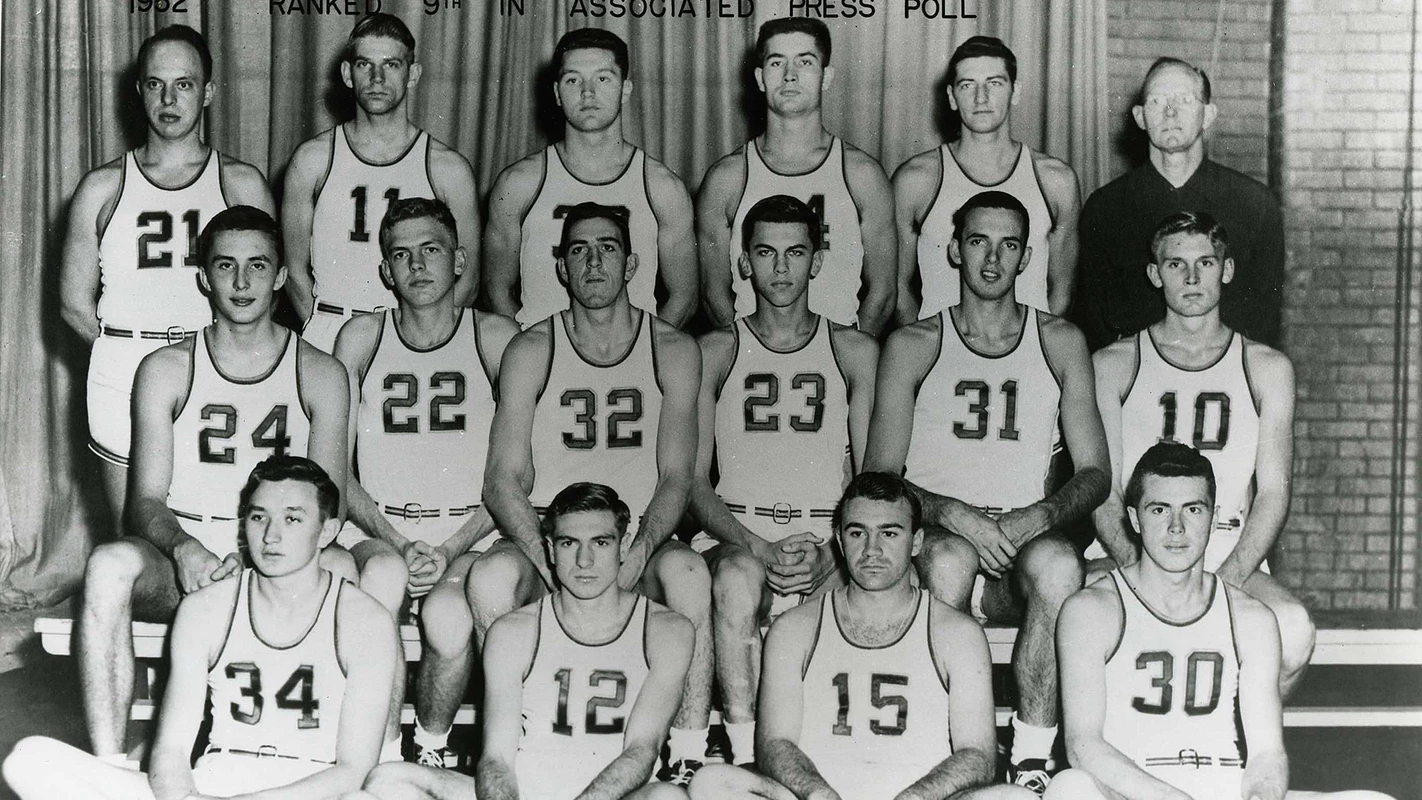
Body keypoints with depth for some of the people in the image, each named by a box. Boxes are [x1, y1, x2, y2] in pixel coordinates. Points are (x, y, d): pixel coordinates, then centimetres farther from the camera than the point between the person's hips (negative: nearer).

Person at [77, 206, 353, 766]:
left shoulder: (320, 376, 9)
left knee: (339, 568, -35)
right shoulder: (165, 371, 10)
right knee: (109, 563, -33)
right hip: (180, 563, 1)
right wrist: (184, 548, -21)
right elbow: (146, 499, 3)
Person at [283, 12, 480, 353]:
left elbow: (466, 278, 8)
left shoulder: (448, 168, 5)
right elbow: (295, 271, 9)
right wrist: (329, 333, -2)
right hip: (327, 342, 0)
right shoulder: (313, 160, 6)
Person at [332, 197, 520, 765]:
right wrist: (397, 543, -11)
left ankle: (431, 746, -1)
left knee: (449, 619, -32)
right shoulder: (361, 338, 8)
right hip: (375, 531, 1)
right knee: (383, 572, -35)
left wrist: (450, 549, -12)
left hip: (468, 535, -1)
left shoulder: (496, 340, 4)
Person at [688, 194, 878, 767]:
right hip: (737, 536, -1)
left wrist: (829, 553, -14)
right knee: (738, 577, -36)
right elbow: (692, 480, 3)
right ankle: (746, 758, -33)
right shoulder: (714, 353, 11)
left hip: (830, 541, 1)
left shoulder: (855, 353, 13)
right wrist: (759, 548, -15)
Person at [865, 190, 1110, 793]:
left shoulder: (1060, 344, 13)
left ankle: (1031, 763, -28)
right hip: (932, 546, -1)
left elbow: (1095, 472, 9)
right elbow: (881, 478, 3)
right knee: (950, 557, -36)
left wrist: (1039, 516, -13)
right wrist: (952, 514, -17)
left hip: (1023, 545, 1)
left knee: (1058, 563, -34)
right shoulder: (912, 346, 9)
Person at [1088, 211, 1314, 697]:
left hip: (1232, 563, 1)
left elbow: (1273, 492, 6)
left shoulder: (1267, 369, 14)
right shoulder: (1114, 365, 12)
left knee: (1293, 632, -31)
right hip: (1126, 555, -1)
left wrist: (1225, 580, -12)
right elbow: (1101, 491, 4)